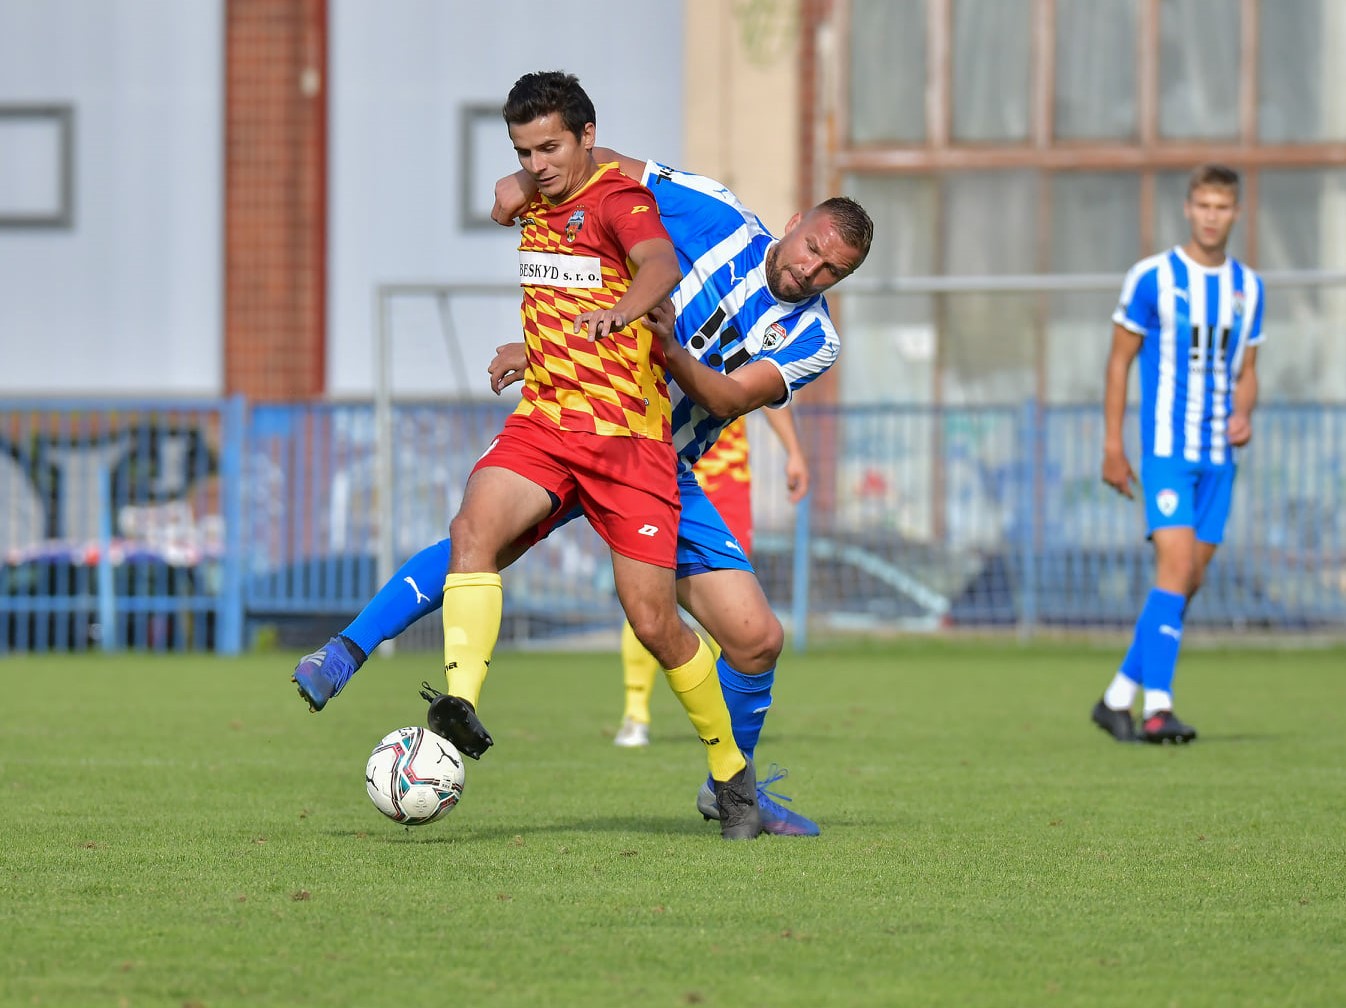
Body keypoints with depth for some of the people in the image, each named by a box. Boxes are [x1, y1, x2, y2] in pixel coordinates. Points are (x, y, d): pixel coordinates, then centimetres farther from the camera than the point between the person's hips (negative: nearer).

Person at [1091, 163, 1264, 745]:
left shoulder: (1248, 287, 10)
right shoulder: (1152, 278, -4)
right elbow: (1119, 362, 0)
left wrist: (1243, 414, -3)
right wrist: (1112, 446, -5)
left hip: (1219, 455, 5)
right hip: (1166, 449, -5)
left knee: (1188, 582, 6)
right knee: (1176, 567, -18)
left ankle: (1119, 697, 17)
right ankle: (1157, 708, -21)